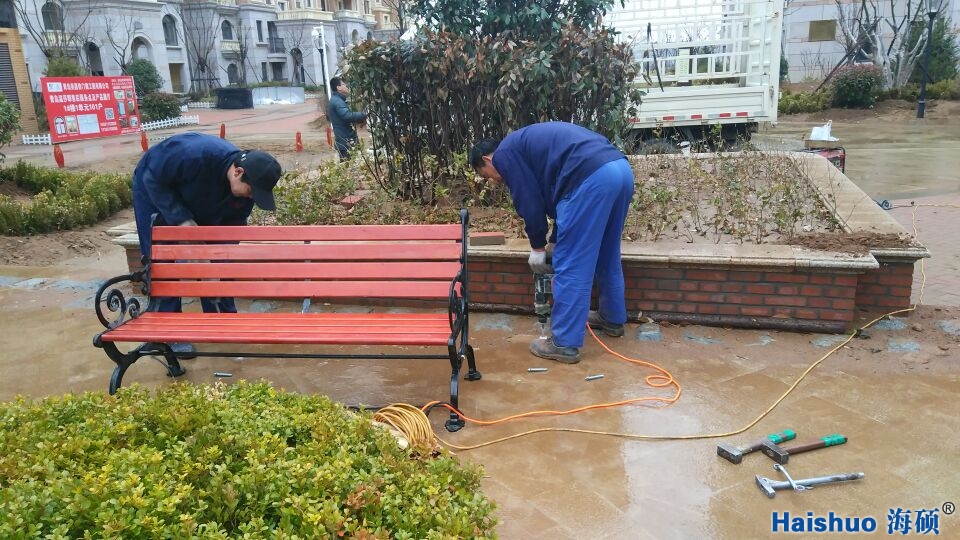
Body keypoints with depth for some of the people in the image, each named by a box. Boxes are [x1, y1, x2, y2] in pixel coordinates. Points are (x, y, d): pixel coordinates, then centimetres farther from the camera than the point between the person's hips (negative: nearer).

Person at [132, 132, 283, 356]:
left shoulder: (246, 188, -23)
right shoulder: (196, 155, -43)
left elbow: (231, 228, -12)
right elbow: (153, 179, -29)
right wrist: (181, 218, -34)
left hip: (195, 202, 5)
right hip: (155, 190, -5)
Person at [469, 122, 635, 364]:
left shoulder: (505, 153, 6)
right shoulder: (525, 143, 33)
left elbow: (529, 204, 2)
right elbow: (555, 195, 32)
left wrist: (537, 247, 15)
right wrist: (555, 241, 33)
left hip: (592, 178, -10)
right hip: (620, 168, 10)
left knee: (570, 265, -1)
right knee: (607, 255, 25)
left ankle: (565, 344, 6)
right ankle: (613, 319, 41)